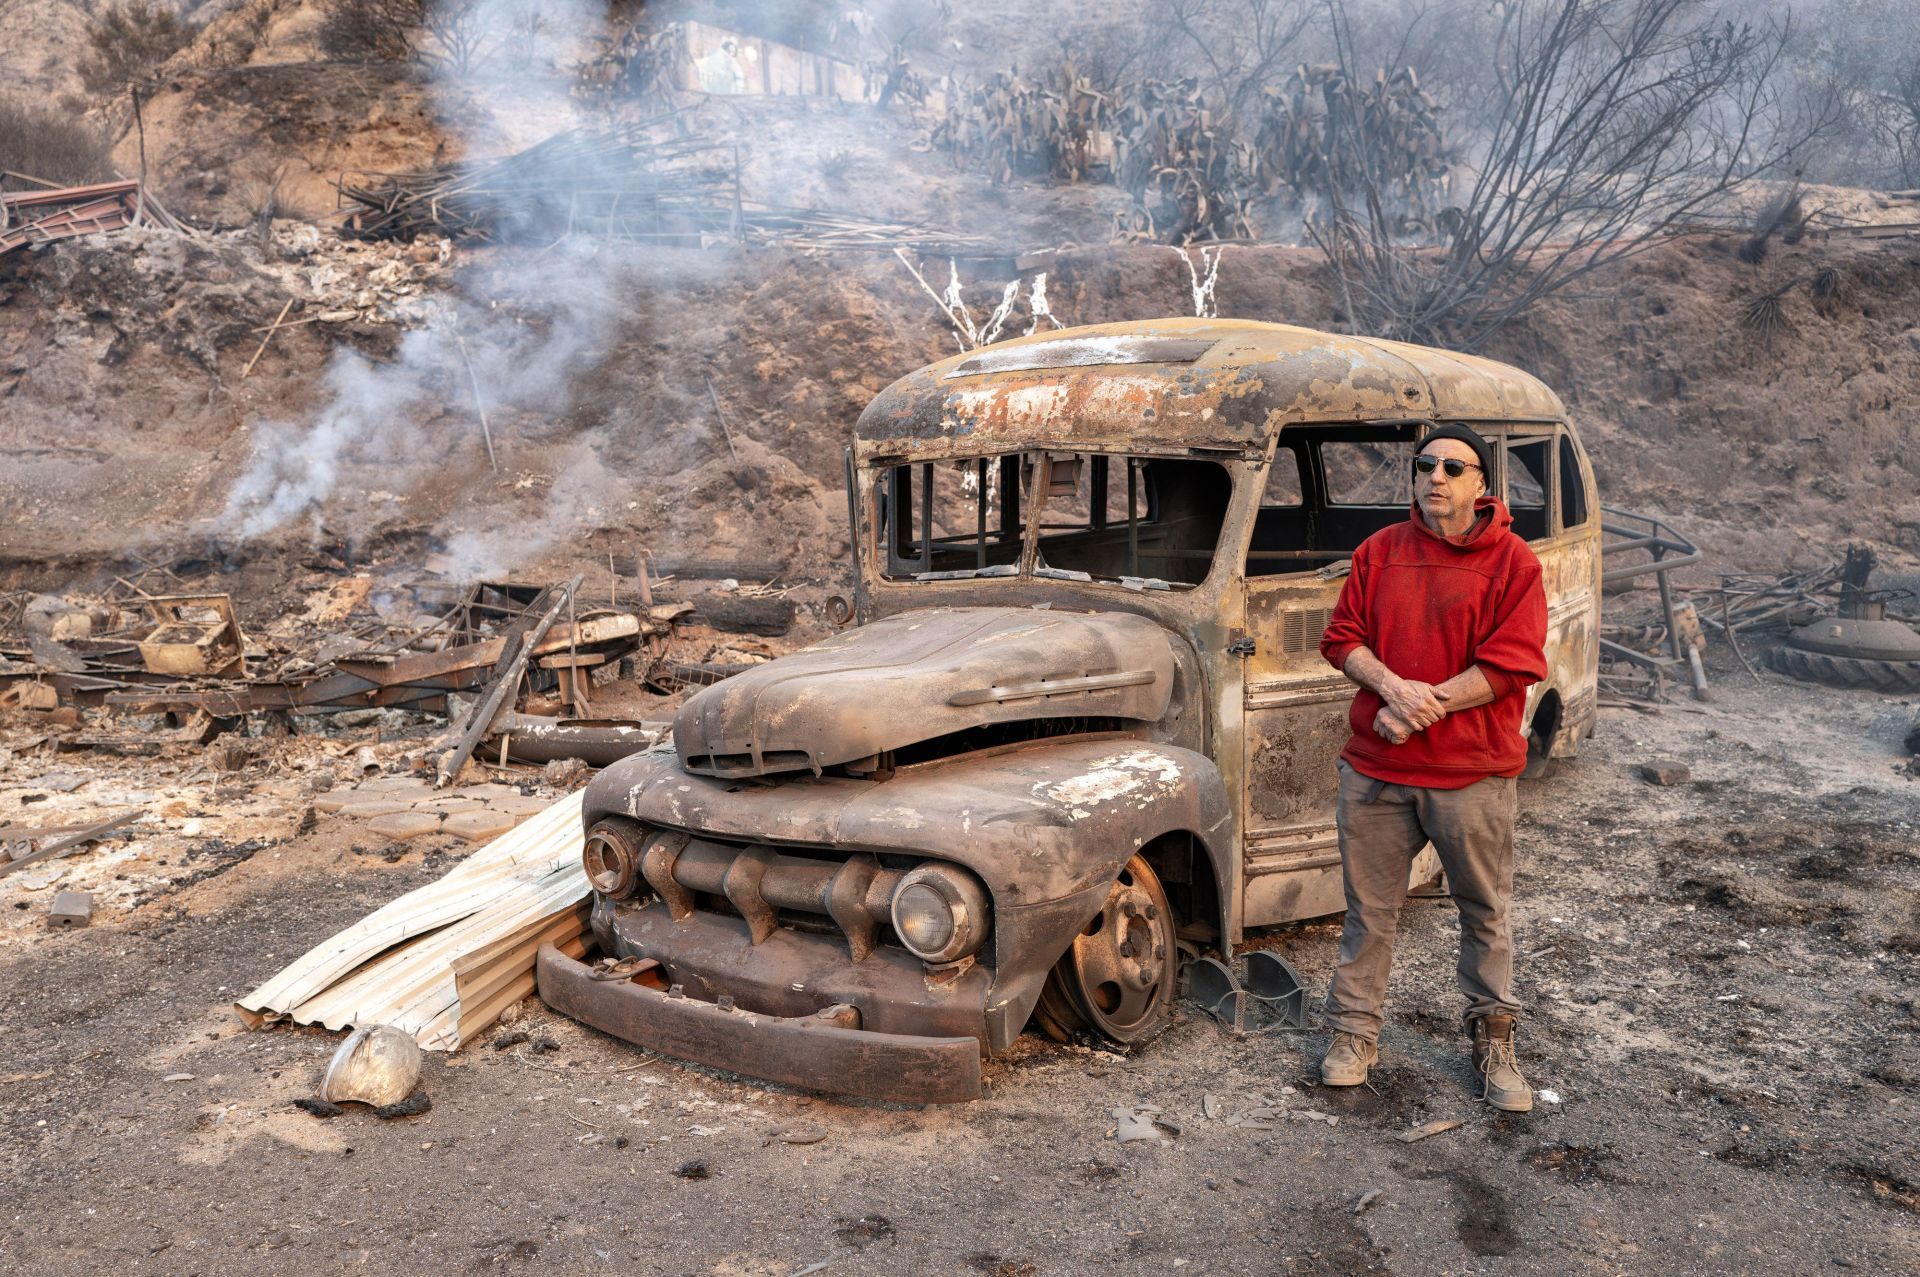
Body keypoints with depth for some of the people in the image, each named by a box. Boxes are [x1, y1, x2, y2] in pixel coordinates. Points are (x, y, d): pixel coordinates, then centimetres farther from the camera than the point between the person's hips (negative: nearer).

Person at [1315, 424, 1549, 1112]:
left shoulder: (1512, 562, -4)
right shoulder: (1380, 551, 7)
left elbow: (1510, 665, -11)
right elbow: (1343, 636, 4)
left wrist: (1425, 707, -16)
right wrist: (1394, 688, -14)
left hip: (1472, 771, -2)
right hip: (1376, 769, 2)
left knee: (1486, 909, 11)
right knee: (1369, 906, 10)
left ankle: (1493, 1041, 27)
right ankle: (1355, 1031, 24)